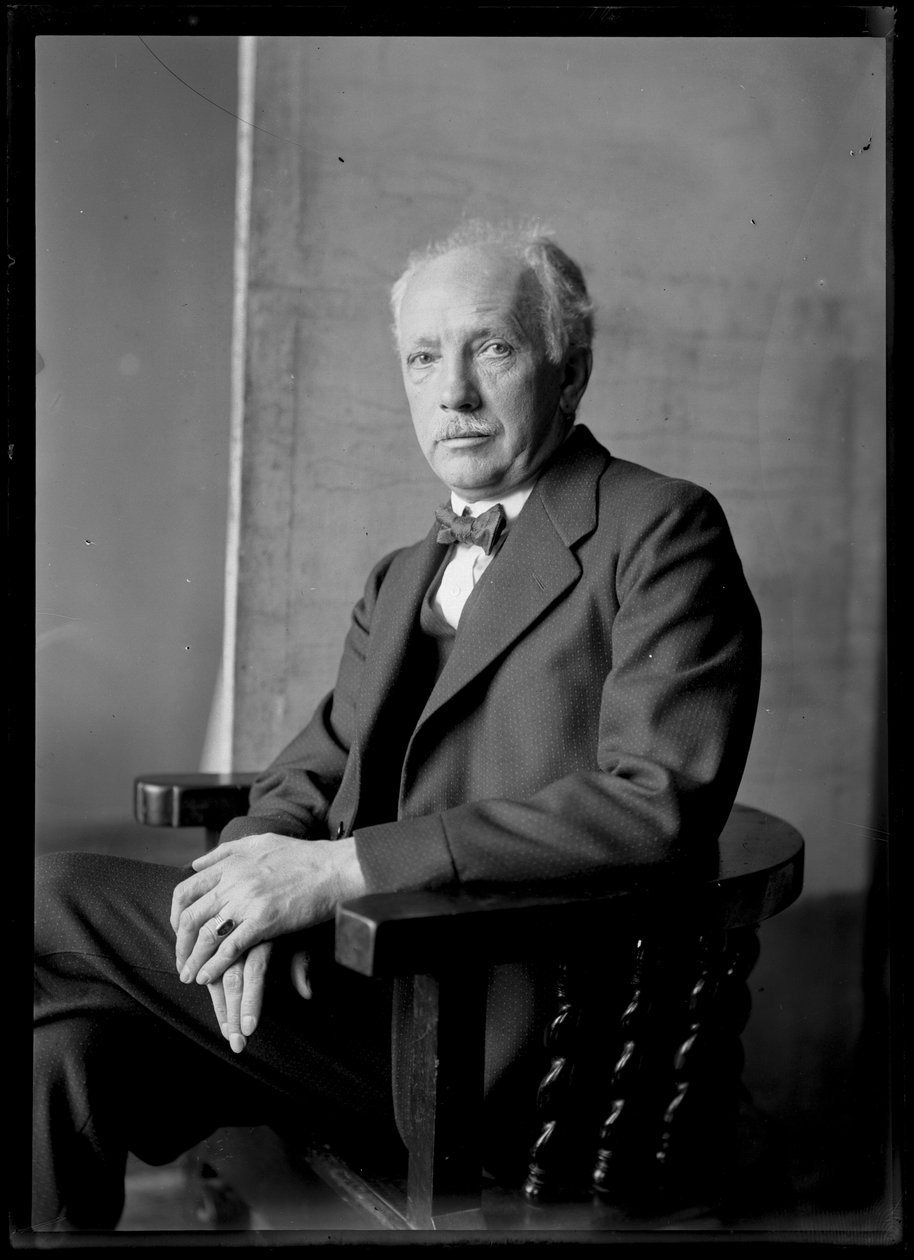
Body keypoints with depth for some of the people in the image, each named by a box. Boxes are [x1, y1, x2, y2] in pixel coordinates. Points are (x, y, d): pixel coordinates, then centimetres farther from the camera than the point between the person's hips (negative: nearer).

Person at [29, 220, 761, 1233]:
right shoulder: (400, 579, 21)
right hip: (358, 968, 7)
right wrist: (264, 873, -10)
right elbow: (306, 776, 16)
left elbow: (657, 802, -17)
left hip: (509, 1030, -6)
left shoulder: (662, 530, -4)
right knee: (66, 1048, -17)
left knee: (58, 899, -12)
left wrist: (337, 869, -21)